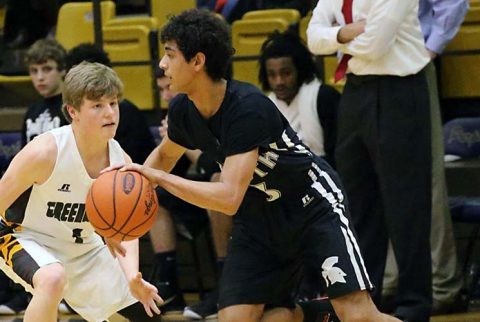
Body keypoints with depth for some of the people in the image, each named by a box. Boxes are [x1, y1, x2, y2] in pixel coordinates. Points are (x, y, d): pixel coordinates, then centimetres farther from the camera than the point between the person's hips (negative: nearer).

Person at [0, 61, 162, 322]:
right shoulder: (45, 151, -29)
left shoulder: (122, 162, -12)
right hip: (26, 238, -6)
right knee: (53, 278, -40)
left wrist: (132, 278, -29)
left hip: (83, 248, 6)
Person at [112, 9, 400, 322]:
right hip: (258, 216, 7)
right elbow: (164, 155, 17)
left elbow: (230, 198, -34)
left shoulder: (247, 106, -30)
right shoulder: (183, 109, -8)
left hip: (312, 204, -7)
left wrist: (157, 177, -31)